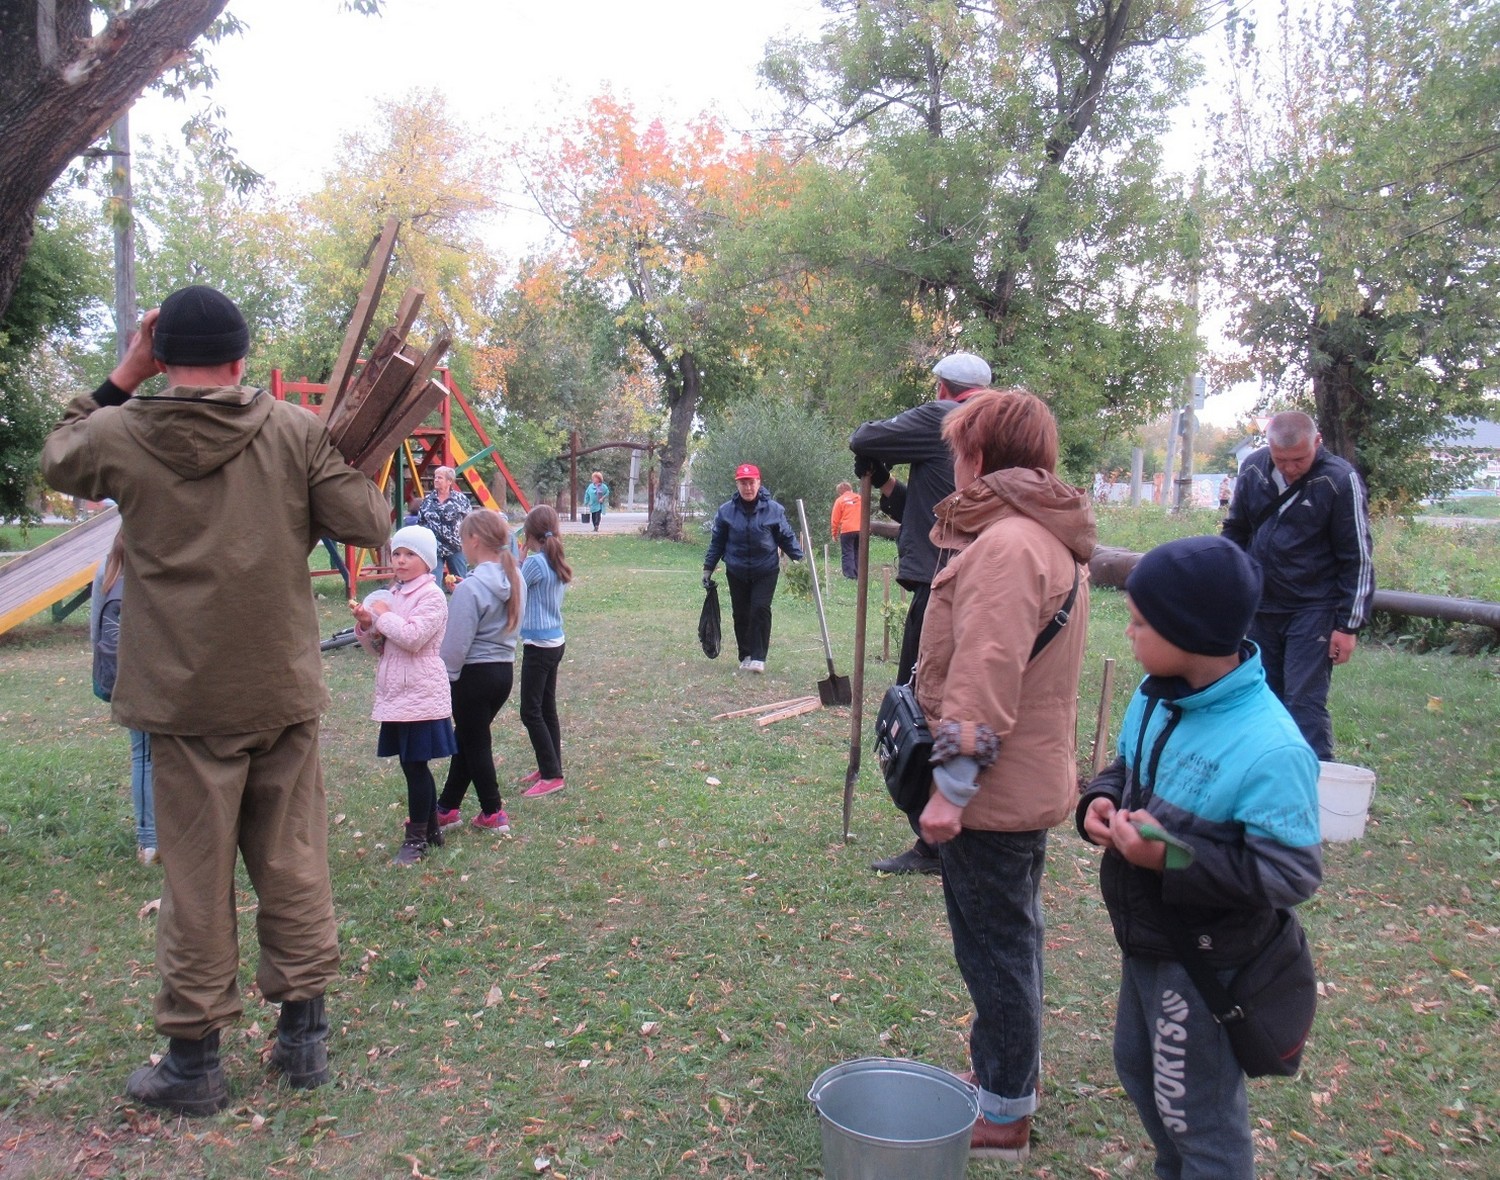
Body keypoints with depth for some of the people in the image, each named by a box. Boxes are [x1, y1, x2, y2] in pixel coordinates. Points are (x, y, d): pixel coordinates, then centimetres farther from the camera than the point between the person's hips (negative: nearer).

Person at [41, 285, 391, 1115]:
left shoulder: (119, 437, -5)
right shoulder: (297, 431, -7)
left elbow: (57, 460, 17)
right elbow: (367, 524, -6)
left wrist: (118, 380, 18)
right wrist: (351, 469, 12)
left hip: (185, 702, -1)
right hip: (284, 694, 1)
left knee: (195, 877, 8)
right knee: (293, 862, 13)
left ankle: (194, 1057, 21)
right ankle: (303, 1033, 25)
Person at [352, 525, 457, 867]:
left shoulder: (431, 596, -10)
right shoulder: (392, 594, 14)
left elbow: (413, 637, -24)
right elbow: (378, 647, 17)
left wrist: (383, 615, -12)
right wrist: (366, 624, -2)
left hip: (420, 694, -8)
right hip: (395, 693, 8)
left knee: (415, 764, -2)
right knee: (413, 765, 13)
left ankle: (416, 837, 9)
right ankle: (430, 828, 25)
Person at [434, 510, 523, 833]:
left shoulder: (470, 588, -21)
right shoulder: (514, 579, 2)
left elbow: (455, 645, -18)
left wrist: (443, 679, -4)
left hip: (474, 674, -8)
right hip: (505, 669, 8)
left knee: (474, 744, 8)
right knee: (466, 739, 19)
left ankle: (493, 814, 18)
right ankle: (446, 808, 27)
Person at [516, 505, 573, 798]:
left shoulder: (534, 562, -18)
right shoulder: (558, 563, 7)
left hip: (538, 645, -9)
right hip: (555, 641, 9)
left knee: (531, 712, -2)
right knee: (546, 708, 16)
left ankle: (552, 775, 0)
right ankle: (549, 768, 24)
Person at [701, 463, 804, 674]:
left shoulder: (774, 510, -6)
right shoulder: (726, 511, -3)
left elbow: (787, 537, 5)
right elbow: (717, 542, 7)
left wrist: (799, 559, -2)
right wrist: (708, 568, 7)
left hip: (766, 571, -2)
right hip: (736, 572, 2)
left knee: (760, 609, -14)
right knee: (741, 614, 6)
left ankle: (758, 658, -9)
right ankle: (745, 656, 19)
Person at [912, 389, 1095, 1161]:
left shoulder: (1006, 545, -23)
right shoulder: (1053, 538, 11)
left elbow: (985, 682, -29)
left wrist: (952, 786, -25)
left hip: (994, 791, -10)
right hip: (1031, 778, 10)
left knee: (995, 949, 4)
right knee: (1009, 941, 23)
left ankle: (1005, 1117, 20)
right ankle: (1007, 1073, 41)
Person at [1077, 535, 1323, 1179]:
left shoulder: (1270, 749, -29)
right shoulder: (1155, 697, -6)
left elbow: (1291, 872, -26)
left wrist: (1173, 858, -34)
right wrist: (1100, 800, -9)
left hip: (1205, 963, -8)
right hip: (1145, 936, 9)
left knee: (1197, 1112, 12)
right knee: (1138, 1067, 28)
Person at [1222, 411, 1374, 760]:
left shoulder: (1340, 480, -13)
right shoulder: (1253, 469, 0)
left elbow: (1358, 559, -9)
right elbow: (1234, 531, 15)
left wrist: (1348, 626, -11)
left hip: (1313, 612, -5)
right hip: (1261, 608, 5)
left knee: (1305, 704, -8)